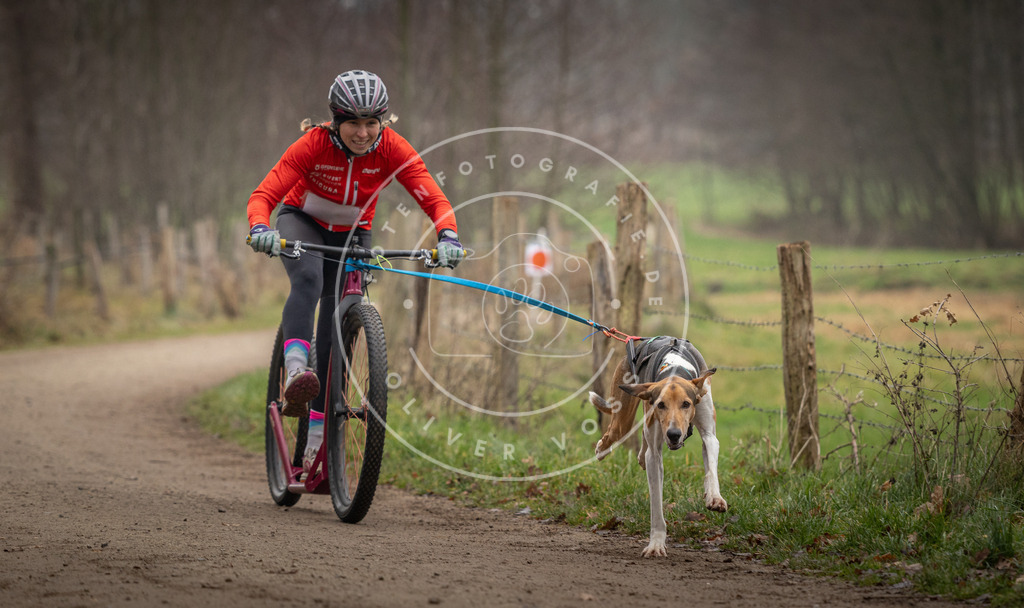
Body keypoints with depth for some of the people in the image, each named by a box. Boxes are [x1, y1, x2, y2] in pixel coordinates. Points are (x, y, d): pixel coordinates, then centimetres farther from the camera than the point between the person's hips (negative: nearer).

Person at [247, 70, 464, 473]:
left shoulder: (391, 149, -24)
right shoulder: (314, 144, -29)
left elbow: (435, 200, -29)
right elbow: (263, 195, -34)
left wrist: (447, 238, -49)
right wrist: (261, 230, -55)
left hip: (352, 234, 2)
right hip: (302, 222, -2)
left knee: (337, 330, -4)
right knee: (309, 278, -36)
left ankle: (319, 435, 6)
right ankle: (295, 374, -52)